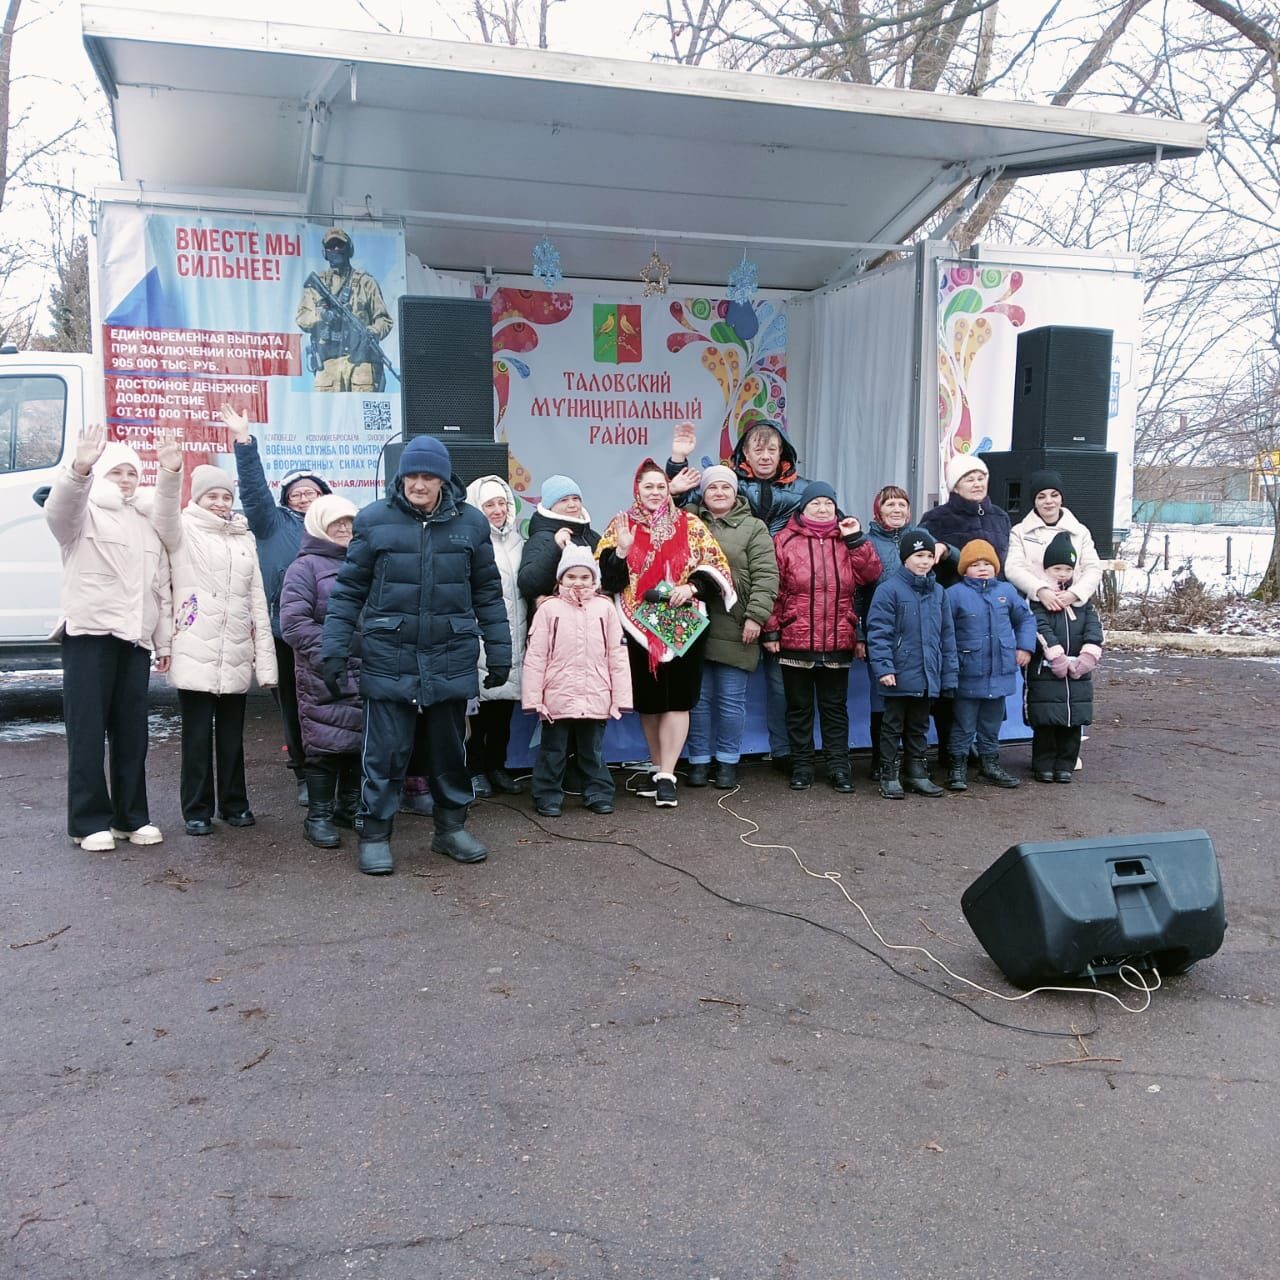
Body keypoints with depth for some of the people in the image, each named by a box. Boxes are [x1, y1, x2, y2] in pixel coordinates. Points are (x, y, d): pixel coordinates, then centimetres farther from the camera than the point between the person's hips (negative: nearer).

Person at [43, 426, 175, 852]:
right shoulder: (85, 511, 4)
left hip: (134, 639, 5)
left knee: (132, 733, 7)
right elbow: (57, 508, -22)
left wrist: (164, 641, 16)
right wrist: (79, 468, -42)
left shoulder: (149, 523, 21)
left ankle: (131, 817, 15)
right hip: (88, 634, -5)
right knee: (88, 730, -4)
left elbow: (162, 588, 22)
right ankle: (90, 822, 0)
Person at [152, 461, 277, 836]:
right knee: (198, 735, 1)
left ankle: (234, 804, 23)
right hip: (196, 655, -4)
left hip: (236, 657, 4)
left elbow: (258, 600, 12)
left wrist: (265, 658, 6)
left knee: (232, 734, 11)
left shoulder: (244, 538, 15)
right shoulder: (184, 532, 2)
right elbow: (165, 515, -23)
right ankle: (197, 810, 10)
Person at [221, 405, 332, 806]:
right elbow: (254, 488, -2)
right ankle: (304, 775, 17)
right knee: (292, 706, 7)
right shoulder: (275, 523, 10)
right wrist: (244, 442, -12)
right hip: (283, 632, 0)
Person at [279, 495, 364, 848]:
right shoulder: (306, 567, -2)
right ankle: (318, 816, 8)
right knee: (325, 743, -3)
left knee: (361, 741, 11)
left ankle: (350, 806, 26)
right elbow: (293, 623, -11)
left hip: (367, 673, 6)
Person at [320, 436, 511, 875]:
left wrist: (499, 652, 7)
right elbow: (348, 590, 2)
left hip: (451, 659, 2)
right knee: (386, 749, 1)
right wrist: (334, 650, -2)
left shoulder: (470, 522, 2)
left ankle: (451, 826, 29)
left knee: (449, 747, 14)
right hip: (390, 658, -2)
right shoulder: (374, 520, -2)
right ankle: (375, 834, 16)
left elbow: (488, 592, 8)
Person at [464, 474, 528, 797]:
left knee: (505, 702, 10)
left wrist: (527, 633, 18)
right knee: (479, 703, -1)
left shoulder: (518, 541, 15)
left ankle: (497, 766, 21)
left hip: (512, 636, 6)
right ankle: (475, 769, 10)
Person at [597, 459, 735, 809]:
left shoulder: (691, 525, 6)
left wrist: (691, 587, -14)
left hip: (682, 624, -1)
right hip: (639, 625, 1)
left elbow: (715, 568, 2)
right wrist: (621, 549, -17)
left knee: (676, 700, -5)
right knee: (647, 701, 9)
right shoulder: (621, 524, 7)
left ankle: (666, 776, -1)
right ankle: (659, 767, 24)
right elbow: (607, 577, 0)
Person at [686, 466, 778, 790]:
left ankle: (727, 761, 17)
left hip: (734, 630, -2)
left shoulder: (753, 528, 4)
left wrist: (756, 616, -12)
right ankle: (699, 760, 18)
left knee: (731, 699, 4)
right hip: (694, 626, 2)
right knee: (698, 697, 8)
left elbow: (765, 576, -4)